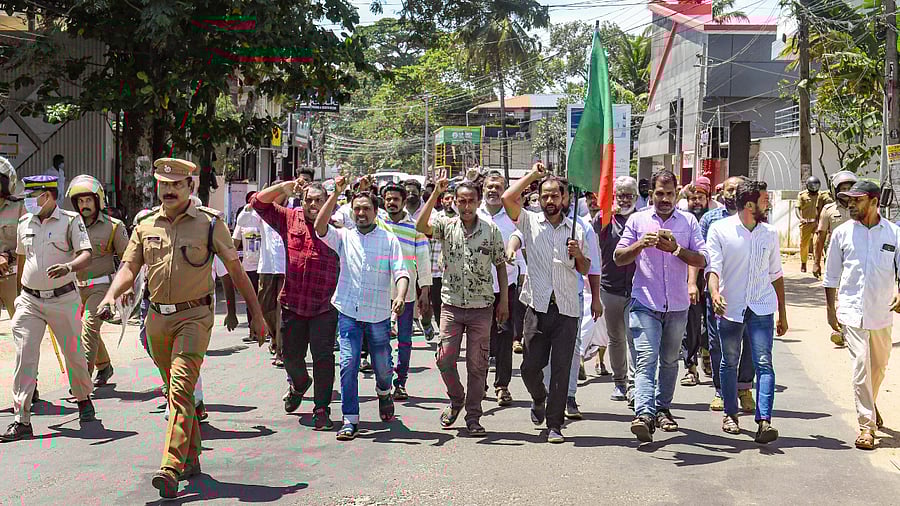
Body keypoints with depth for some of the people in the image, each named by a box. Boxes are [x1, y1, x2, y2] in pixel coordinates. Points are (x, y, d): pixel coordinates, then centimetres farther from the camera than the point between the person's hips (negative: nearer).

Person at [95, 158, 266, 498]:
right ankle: (191, 459, 28)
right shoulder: (146, 225, 10)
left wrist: (257, 313, 4)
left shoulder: (210, 223, -1)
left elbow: (236, 269, 4)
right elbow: (129, 268, 5)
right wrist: (111, 295, -16)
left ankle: (172, 468, -24)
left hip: (194, 317, -5)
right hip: (157, 319, 5)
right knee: (176, 391, 14)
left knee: (181, 389, -17)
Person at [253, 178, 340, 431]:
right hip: (293, 303, 3)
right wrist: (287, 186, -4)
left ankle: (321, 410, 3)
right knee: (291, 355, 14)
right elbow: (259, 202, 4)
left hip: (324, 306, -3)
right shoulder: (289, 219, 7)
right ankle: (299, 384, 47)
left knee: (323, 356, -6)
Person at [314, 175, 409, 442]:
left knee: (383, 366, 10)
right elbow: (320, 228, -12)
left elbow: (400, 272, -6)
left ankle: (383, 392, 44)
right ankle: (350, 420, -1)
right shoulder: (344, 237, 6)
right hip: (348, 312, 0)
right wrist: (335, 193, -18)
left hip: (379, 315, 0)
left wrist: (400, 296, -26)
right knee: (348, 364, -8)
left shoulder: (389, 240, 3)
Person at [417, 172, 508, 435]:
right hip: (452, 304, 0)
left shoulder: (491, 229, 2)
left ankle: (473, 416, 13)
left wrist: (504, 300, 4)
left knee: (477, 363, 3)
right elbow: (421, 226, -19)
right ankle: (456, 400, 24)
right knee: (445, 359, -2)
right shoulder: (446, 226, 0)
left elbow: (500, 265, 8)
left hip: (482, 307, 0)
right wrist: (436, 193, -23)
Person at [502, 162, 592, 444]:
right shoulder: (530, 222, 5)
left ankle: (555, 424, 9)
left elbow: (585, 270, 17)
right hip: (538, 306, -1)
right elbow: (508, 199, -11)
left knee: (561, 369, 0)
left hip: (567, 308, 1)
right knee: (530, 366, 3)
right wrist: (532, 175, 0)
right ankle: (539, 398, 34)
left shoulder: (576, 229, 11)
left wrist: (578, 254, -5)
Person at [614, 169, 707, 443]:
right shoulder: (638, 220, 5)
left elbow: (702, 260, 0)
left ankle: (662, 409, 28)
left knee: (669, 360, 14)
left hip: (677, 305, 2)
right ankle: (644, 414, -26)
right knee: (645, 359, -15)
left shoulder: (689, 222, 7)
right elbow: (618, 257, 2)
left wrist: (677, 249, -16)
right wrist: (640, 244, -16)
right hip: (645, 303, -2)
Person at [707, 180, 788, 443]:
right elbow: (713, 267, -11)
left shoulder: (770, 233, 9)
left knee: (764, 363, -11)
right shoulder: (720, 229, -3)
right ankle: (730, 414, 28)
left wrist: (782, 313, 16)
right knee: (729, 362, 11)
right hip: (730, 307, -1)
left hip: (762, 308, 2)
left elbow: (776, 274, 16)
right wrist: (715, 293, -31)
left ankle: (764, 421, -17)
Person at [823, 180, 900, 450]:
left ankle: (869, 403, 45)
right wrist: (831, 310, 7)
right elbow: (831, 276, 8)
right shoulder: (842, 233, 1)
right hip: (852, 311, -2)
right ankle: (867, 425, -5)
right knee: (860, 367, -10)